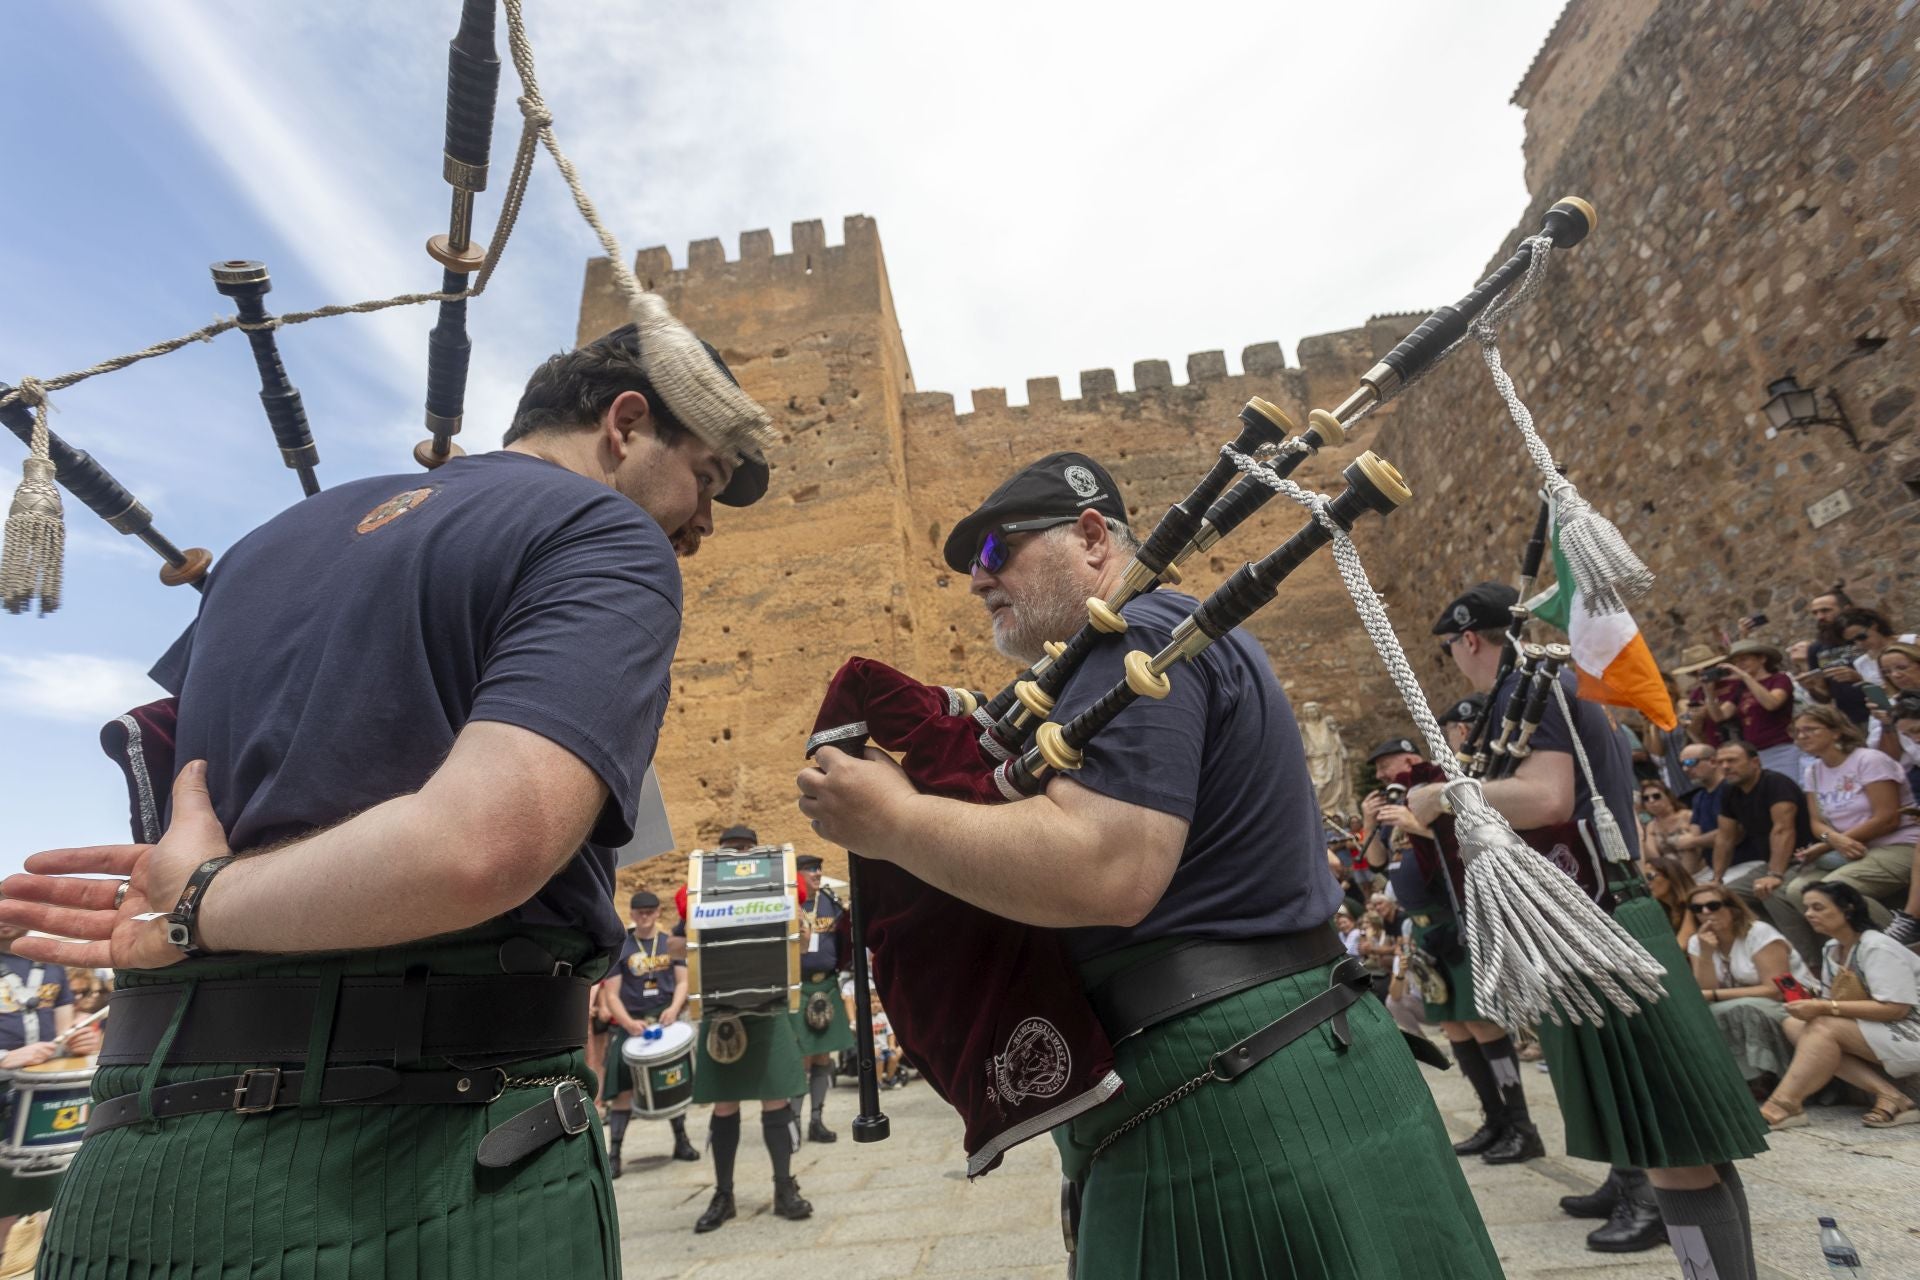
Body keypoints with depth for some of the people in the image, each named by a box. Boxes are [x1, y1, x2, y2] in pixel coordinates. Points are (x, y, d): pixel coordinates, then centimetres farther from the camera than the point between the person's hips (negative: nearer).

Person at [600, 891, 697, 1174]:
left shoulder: (672, 944, 5)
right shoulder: (619, 948, -1)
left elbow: (683, 981, 4)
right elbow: (610, 994, -4)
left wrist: (674, 1008, -15)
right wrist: (628, 1022, -19)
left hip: (667, 1020, 2)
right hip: (630, 1026, -2)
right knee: (624, 1090, -3)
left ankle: (681, 1141, 24)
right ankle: (613, 1153, 5)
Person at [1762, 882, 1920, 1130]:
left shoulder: (1877, 948, -17)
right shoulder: (1831, 949, 8)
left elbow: (1896, 1008, -24)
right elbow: (1833, 1004, 11)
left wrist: (1826, 1008, -27)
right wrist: (1814, 1007, -13)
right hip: (1877, 1034, 8)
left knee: (1824, 1027, -28)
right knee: (1794, 1025, -11)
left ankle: (1784, 1105, -30)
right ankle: (1888, 1095, -16)